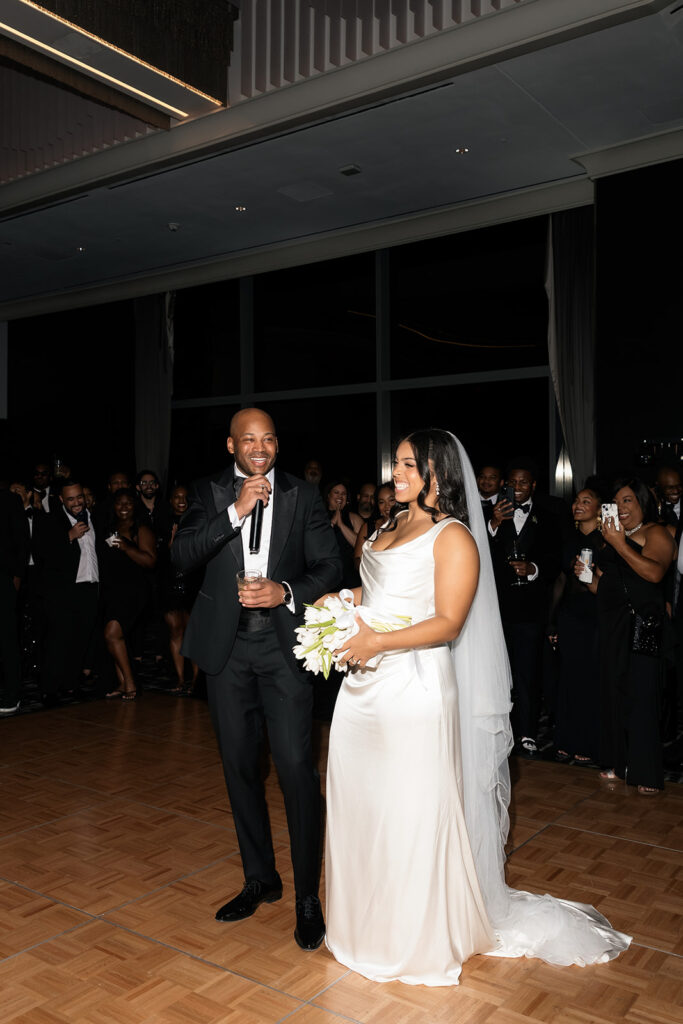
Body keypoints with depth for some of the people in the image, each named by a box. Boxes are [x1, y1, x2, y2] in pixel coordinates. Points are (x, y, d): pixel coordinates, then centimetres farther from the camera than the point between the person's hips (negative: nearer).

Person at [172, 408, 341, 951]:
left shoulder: (304, 495, 3)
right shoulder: (209, 493, 4)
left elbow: (329, 566, 1)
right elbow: (182, 555, -9)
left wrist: (286, 592, -16)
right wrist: (236, 510, -18)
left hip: (284, 645, -2)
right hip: (227, 646, 3)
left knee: (297, 767, -7)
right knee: (240, 767, 14)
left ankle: (308, 895, 10)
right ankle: (260, 879, 33)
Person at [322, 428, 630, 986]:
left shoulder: (453, 538, -10)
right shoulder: (392, 529, 14)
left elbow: (447, 623, -16)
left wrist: (378, 642, -23)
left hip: (415, 690, -8)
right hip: (367, 688, 8)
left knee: (411, 815, 4)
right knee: (360, 806, 17)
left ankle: (419, 939, 25)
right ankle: (368, 922, 37)